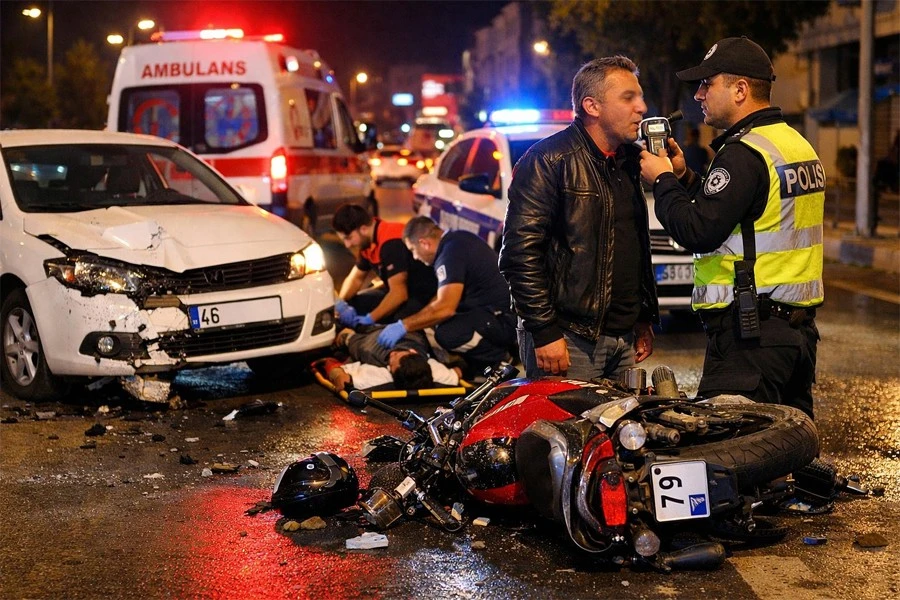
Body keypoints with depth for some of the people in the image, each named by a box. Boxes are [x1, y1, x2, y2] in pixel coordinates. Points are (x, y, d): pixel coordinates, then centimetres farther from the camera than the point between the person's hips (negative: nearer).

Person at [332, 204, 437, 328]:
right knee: (352, 304, 2)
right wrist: (340, 302, -5)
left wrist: (369, 319, -31)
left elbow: (399, 293, -31)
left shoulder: (392, 243, -27)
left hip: (422, 296, -10)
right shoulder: (368, 242, 4)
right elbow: (355, 278, 15)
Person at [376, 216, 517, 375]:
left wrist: (404, 326, -18)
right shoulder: (458, 239, 12)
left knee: (447, 334, -31)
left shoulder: (451, 254, -18)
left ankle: (500, 359, -9)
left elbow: (445, 307, -27)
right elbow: (446, 296, 22)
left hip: (504, 319, -11)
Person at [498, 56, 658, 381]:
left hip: (624, 338, 8)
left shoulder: (629, 162, 17)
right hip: (569, 340, -7)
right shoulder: (549, 159, -9)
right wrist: (544, 331, -20)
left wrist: (645, 319, 21)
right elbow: (521, 251, -17)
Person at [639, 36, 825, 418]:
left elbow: (698, 232, -20)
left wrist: (663, 180, -6)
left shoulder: (744, 153, -16)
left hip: (749, 333, -10)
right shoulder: (797, 143, 16)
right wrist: (683, 177, 14)